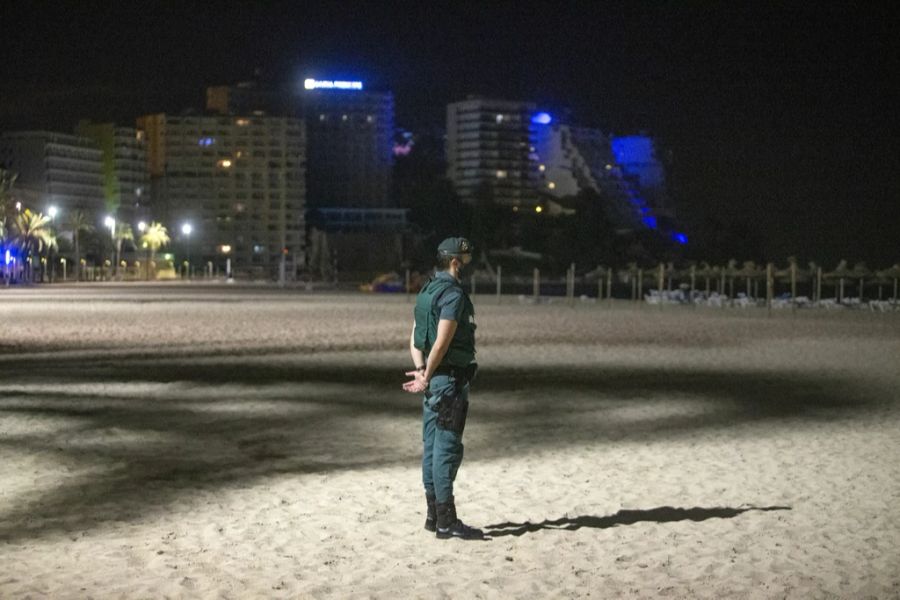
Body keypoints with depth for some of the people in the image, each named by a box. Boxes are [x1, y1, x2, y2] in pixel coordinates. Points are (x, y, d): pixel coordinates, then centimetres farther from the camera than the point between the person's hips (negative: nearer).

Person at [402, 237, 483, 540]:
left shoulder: (426, 292, 14)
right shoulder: (453, 294, -15)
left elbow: (415, 339, 11)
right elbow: (442, 342, -21)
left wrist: (421, 371, -1)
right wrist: (426, 378, -16)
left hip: (433, 380, 9)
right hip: (450, 379, -9)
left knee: (432, 446, 12)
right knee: (447, 449, -6)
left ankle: (434, 515, 19)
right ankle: (446, 522, -3)